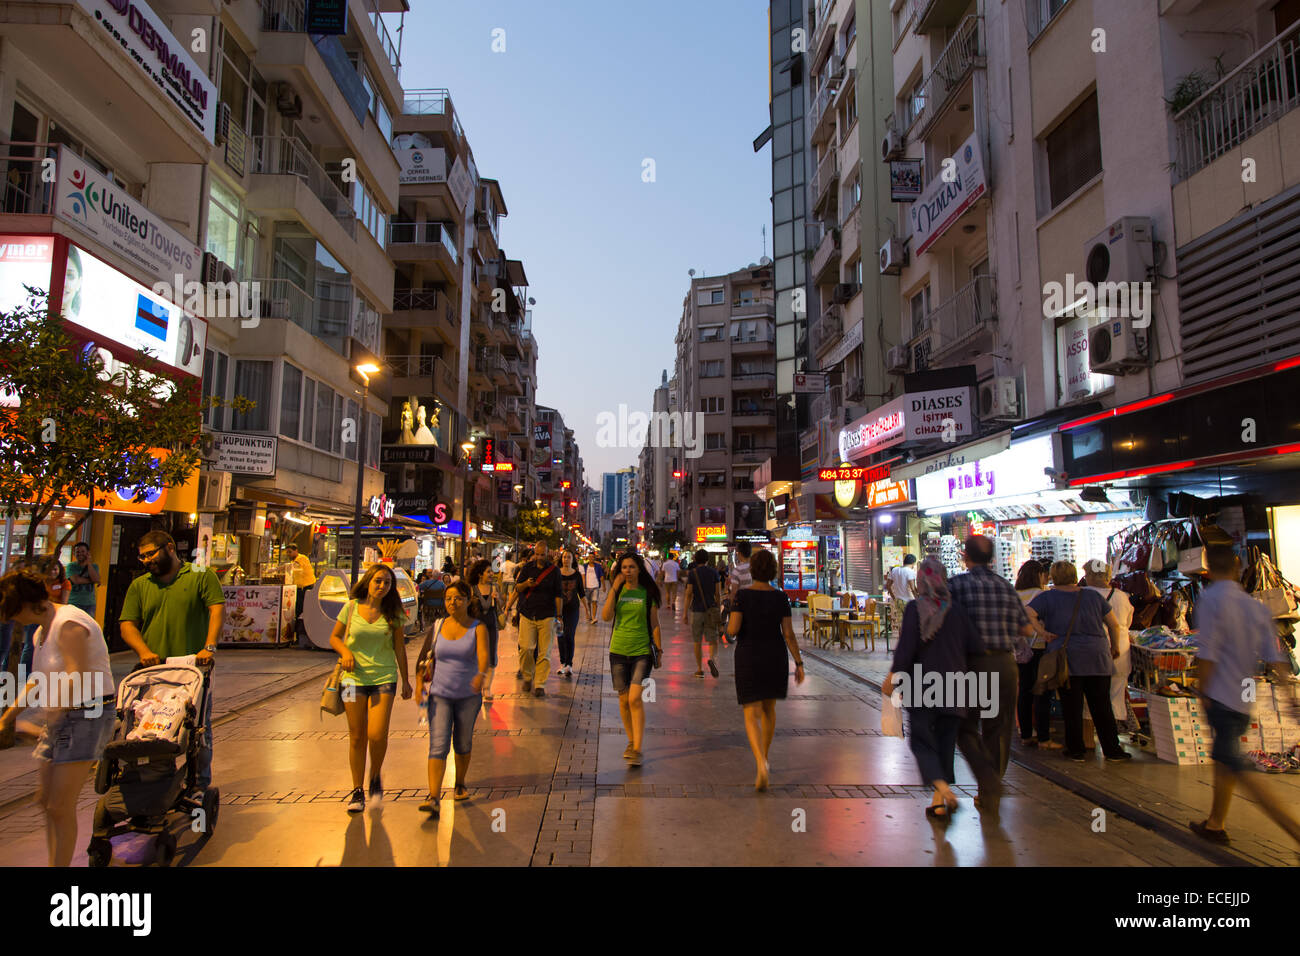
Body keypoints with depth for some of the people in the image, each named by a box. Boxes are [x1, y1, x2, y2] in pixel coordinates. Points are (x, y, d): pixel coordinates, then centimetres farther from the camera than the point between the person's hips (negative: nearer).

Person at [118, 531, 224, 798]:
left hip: (194, 669, -3)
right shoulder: (139, 585, 15)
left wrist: (209, 647, -19)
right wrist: (144, 651, -10)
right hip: (153, 670, 3)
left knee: (198, 730, 2)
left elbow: (218, 608, -7)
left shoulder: (201, 576, 4)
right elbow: (127, 624, 9)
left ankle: (199, 786, 12)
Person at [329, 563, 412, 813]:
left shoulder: (393, 613, 1)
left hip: (384, 678, 0)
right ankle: (357, 791, 19)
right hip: (355, 677, 1)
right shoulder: (351, 607, 0)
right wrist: (345, 651, -12)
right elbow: (334, 637, 10)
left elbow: (399, 648, 7)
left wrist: (406, 680, 8)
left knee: (377, 735, -12)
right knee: (357, 737, 4)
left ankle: (375, 777, 17)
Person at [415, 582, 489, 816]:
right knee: (438, 746, -10)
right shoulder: (438, 627, 0)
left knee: (463, 744, 14)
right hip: (440, 694, 1)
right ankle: (433, 798, -14)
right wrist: (420, 686, 0)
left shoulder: (478, 628, -9)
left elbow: (484, 654, -26)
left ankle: (460, 784, 37)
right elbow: (424, 658, 8)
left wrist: (481, 675, -45)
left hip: (468, 696, -1)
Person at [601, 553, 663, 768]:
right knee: (623, 700, 9)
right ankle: (632, 741, 26)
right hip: (618, 651, 3)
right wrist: (614, 589, -13)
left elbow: (654, 624, 5)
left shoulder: (648, 593, 0)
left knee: (635, 699, -14)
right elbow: (606, 616, -9)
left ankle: (637, 750, -11)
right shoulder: (617, 591, 6)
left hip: (642, 652, -3)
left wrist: (659, 649, 3)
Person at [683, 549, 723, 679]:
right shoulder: (714, 573, 2)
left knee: (697, 641, 11)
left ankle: (700, 669, 14)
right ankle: (711, 659, -24)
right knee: (713, 640, 5)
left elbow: (689, 594, -8)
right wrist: (717, 609, 15)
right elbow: (718, 594, 3)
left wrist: (685, 613, -3)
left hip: (696, 611, -1)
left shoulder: (692, 573, -4)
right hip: (711, 610, 1)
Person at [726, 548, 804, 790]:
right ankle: (764, 759, 36)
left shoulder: (742, 595, -11)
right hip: (776, 657, 3)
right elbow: (788, 634, -4)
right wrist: (799, 663, 2)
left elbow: (733, 630, -16)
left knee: (752, 716, 0)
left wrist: (730, 623, 6)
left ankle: (761, 765, -21)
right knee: (769, 708, 23)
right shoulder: (780, 597, -4)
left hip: (749, 658, -3)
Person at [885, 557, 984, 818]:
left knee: (922, 741, 6)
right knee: (945, 742, 14)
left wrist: (891, 677, -6)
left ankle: (943, 789, -15)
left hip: (921, 685, -3)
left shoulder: (914, 608, -11)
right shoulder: (956, 609, -2)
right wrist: (962, 669, 17)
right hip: (952, 687, 3)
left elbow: (906, 648, -15)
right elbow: (976, 647, -1)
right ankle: (939, 802, 18)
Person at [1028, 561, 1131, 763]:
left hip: (1066, 659, -3)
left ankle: (1076, 750, 10)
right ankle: (1112, 750, 15)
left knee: (1072, 707, 4)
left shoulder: (1048, 597, -2)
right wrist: (1115, 647, 22)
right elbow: (1114, 624, 11)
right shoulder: (1093, 596, 8)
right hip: (1097, 658, 3)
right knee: (1102, 707, 10)